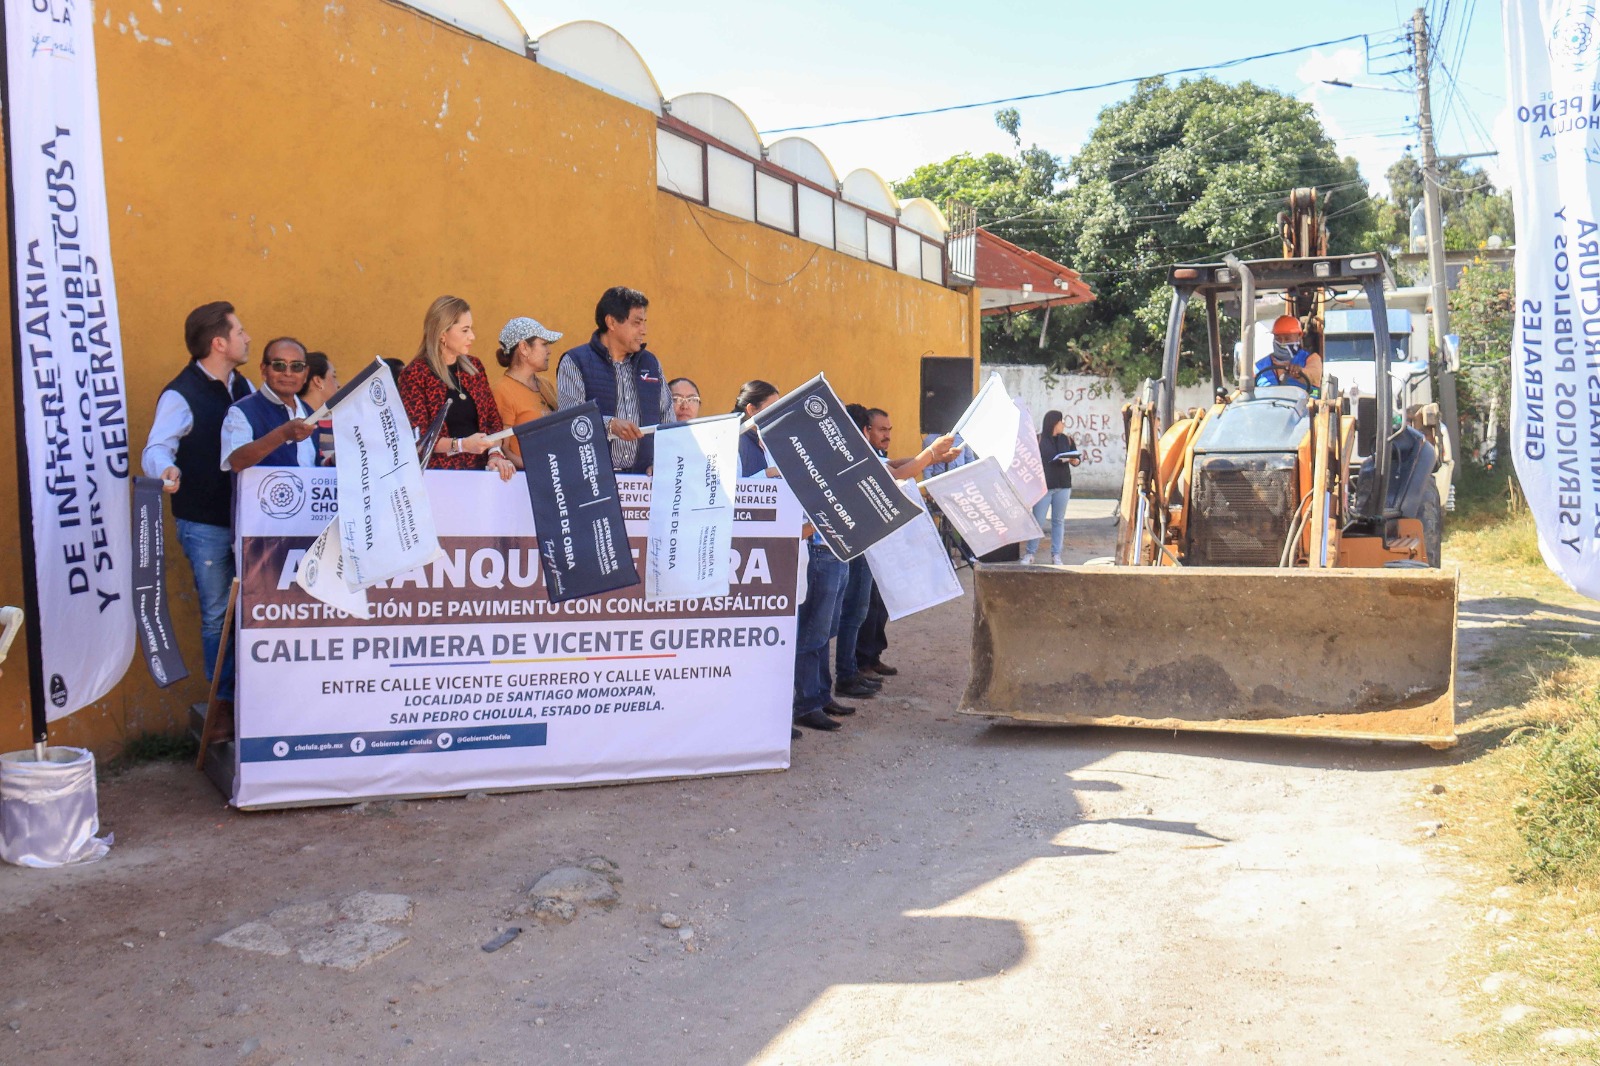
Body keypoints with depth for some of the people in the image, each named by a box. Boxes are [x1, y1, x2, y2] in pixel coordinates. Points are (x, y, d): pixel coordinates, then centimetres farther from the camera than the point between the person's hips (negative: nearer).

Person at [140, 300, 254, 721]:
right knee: (217, 615, 3)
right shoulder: (180, 395, -11)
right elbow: (156, 449, -20)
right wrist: (166, 469, -40)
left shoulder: (243, 387, 11)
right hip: (205, 524, -6)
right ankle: (224, 699, 14)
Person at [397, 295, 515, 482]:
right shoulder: (415, 373, -3)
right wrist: (462, 445, -21)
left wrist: (495, 453, -5)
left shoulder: (474, 367, 14)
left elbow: (493, 419, 14)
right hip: (441, 472, -5)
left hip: (480, 469, 5)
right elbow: (417, 437, -7)